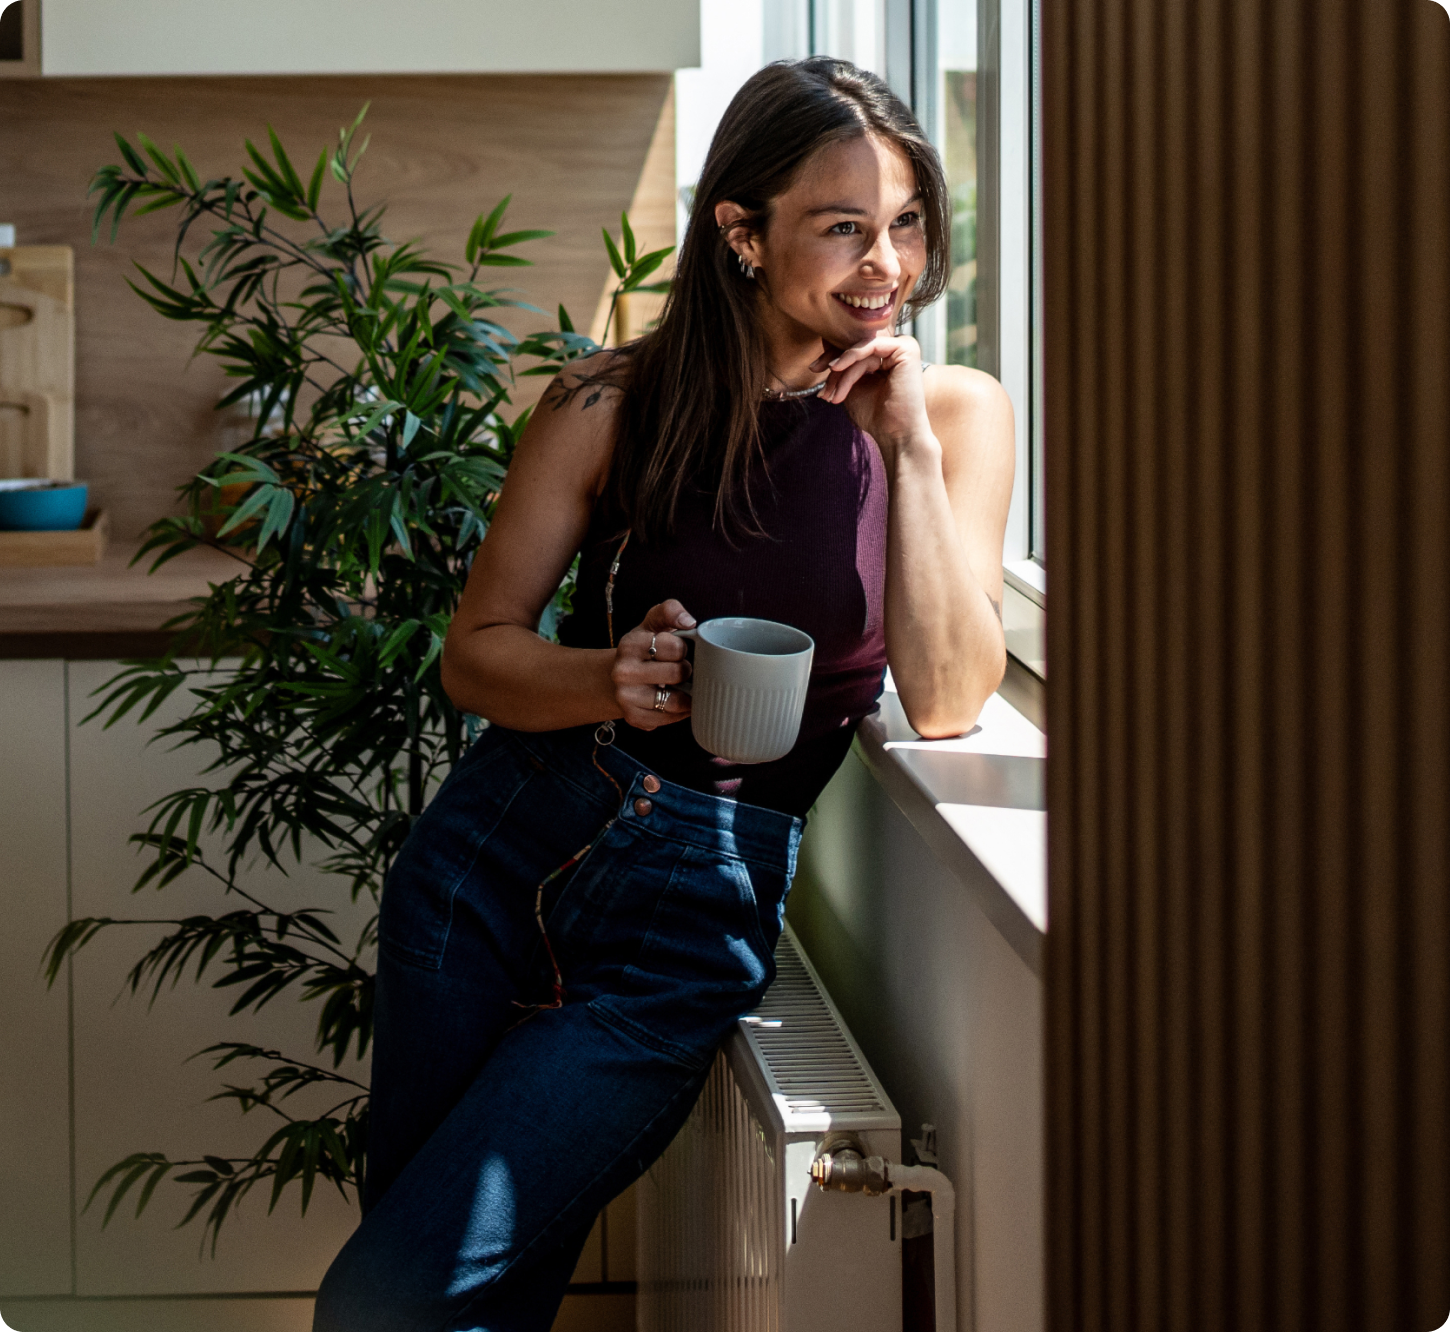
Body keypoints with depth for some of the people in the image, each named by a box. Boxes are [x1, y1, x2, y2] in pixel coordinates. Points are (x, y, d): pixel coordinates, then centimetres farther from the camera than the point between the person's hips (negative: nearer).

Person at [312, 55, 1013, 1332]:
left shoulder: (955, 413, -2)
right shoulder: (618, 403, -1)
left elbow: (948, 702, -11)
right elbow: (477, 652, 4)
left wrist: (908, 448, -18)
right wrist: (610, 679, -17)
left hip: (698, 907, -2)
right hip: (502, 845, 2)